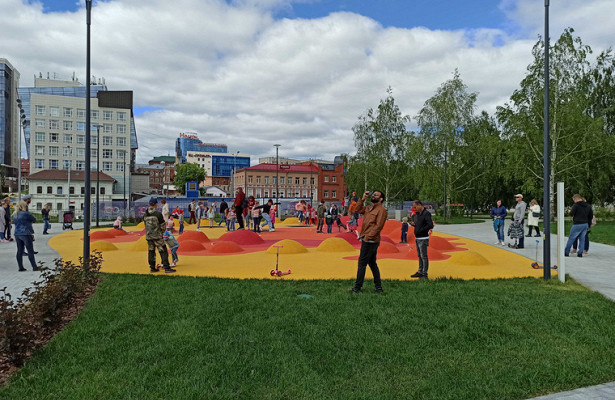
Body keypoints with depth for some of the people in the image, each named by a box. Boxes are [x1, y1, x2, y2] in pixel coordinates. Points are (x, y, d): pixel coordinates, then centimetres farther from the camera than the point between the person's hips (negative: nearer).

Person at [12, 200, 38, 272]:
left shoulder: (14, 215, 11)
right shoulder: (26, 213, -11)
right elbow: (34, 220, -1)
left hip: (17, 234, 7)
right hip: (26, 234, -7)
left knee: (19, 251, 9)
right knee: (30, 251, -2)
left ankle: (21, 267, 11)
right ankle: (34, 267, 0)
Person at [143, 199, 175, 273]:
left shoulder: (145, 215, 6)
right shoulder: (158, 214, -12)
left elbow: (146, 225, 13)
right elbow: (162, 226, -8)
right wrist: (162, 232, 12)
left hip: (148, 236, 6)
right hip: (157, 236, -6)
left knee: (151, 252, 13)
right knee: (163, 251, -2)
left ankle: (152, 268, 18)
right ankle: (167, 268, -4)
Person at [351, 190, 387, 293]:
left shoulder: (381, 210, -10)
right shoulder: (369, 208, 17)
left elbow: (378, 226, -17)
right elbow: (357, 209, 21)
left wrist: (368, 237, -20)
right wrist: (362, 199, 11)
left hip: (370, 241, -9)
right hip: (367, 240, 9)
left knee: (361, 264, -5)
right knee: (372, 264, 13)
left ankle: (357, 288, 1)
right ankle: (378, 287, 20)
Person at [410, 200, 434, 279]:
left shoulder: (426, 213, -13)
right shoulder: (416, 214, 14)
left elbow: (430, 225, -21)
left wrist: (420, 230, -16)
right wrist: (412, 223, 3)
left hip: (423, 238, -9)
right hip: (417, 238, 9)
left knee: (424, 256, -5)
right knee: (420, 256, 15)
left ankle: (425, 274, 0)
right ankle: (420, 272, 24)